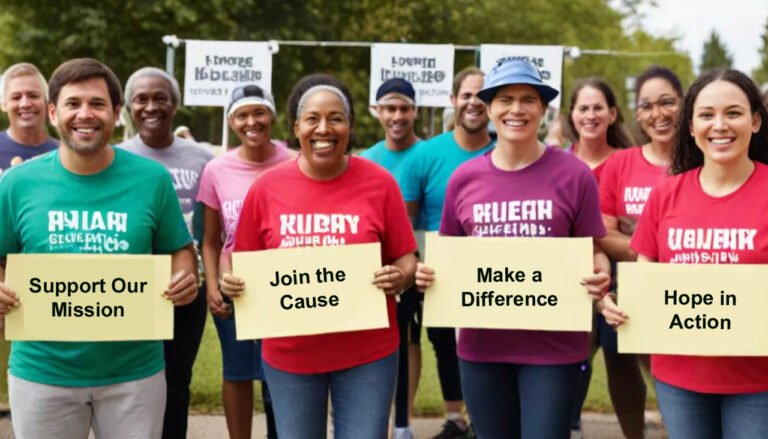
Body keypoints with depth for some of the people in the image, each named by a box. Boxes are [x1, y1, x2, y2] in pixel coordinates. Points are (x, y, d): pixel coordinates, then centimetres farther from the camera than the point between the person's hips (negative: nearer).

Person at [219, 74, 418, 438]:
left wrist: (400, 278, -22)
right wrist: (233, 282, -15)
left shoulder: (380, 183, -7)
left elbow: (406, 260, 0)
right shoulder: (266, 188, -4)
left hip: (367, 353, -1)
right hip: (289, 353, 1)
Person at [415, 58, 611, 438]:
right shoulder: (464, 178, 1)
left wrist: (599, 277, -21)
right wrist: (428, 272, -8)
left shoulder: (574, 174, -6)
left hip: (553, 345, -3)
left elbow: (593, 251, 0)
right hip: (482, 343, 3)